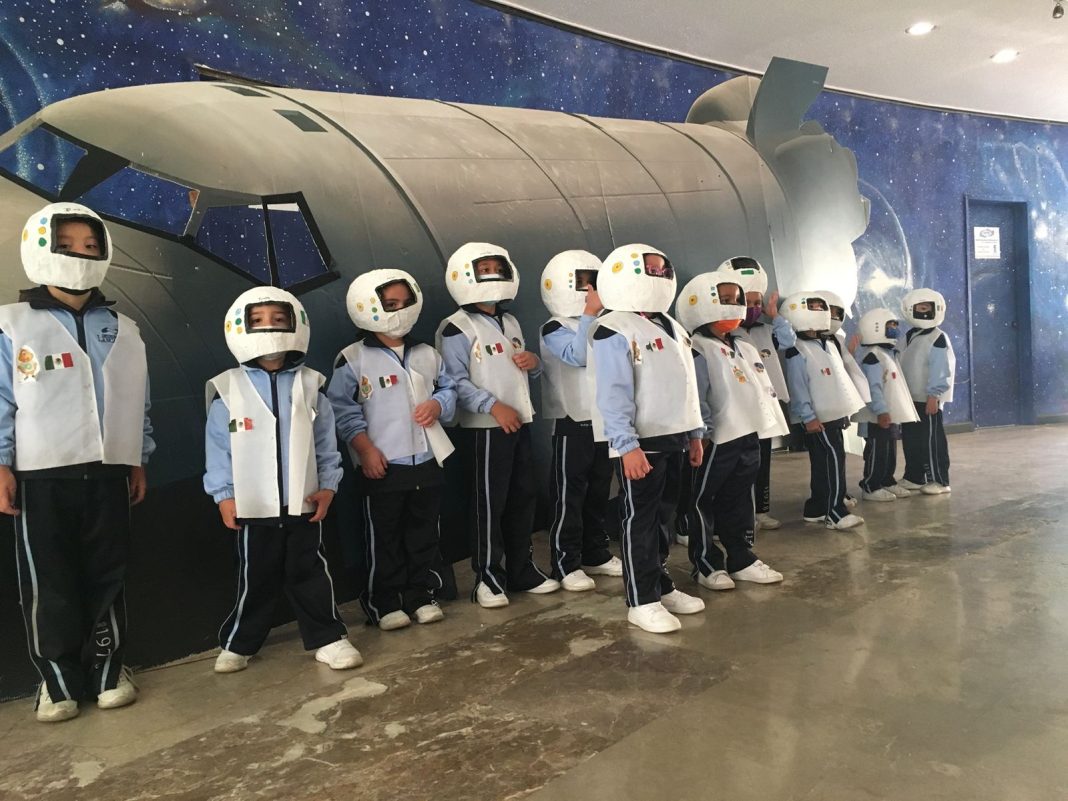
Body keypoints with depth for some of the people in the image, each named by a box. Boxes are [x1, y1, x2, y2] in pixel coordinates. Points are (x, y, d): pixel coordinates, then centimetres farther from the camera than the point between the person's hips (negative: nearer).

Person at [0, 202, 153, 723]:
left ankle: (108, 671, 21)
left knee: (107, 578, 8)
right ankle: (58, 681, 19)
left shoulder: (122, 329, 9)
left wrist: (138, 461, 10)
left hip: (107, 473, 3)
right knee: (49, 584, 5)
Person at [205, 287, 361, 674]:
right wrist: (224, 494, -6)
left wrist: (327, 485, -3)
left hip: (303, 504, 1)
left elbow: (325, 443, 4)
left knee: (310, 574, 9)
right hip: (253, 507, -1)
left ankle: (328, 638, 20)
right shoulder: (228, 390, -2)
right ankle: (237, 643, 30)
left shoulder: (308, 386, 2)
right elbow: (217, 447, -1)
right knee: (255, 579, 11)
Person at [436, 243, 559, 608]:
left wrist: (534, 363, 0)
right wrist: (493, 405, -26)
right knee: (489, 504, -1)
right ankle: (487, 577, 11)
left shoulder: (511, 323, 15)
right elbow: (457, 382, -19)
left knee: (522, 499, 13)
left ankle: (522, 570, 26)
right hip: (486, 428, -8)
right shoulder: (457, 328, -10)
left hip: (520, 423, 8)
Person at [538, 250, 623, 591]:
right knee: (569, 497, -1)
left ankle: (596, 555, 28)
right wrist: (589, 315, -26)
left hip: (604, 421, 8)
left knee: (598, 494, 16)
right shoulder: (554, 329, -11)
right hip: (573, 424, -7)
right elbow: (578, 355, -29)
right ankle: (566, 564, 7)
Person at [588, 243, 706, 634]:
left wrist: (694, 432, 18)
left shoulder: (671, 327, 16)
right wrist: (627, 444, -25)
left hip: (673, 438, 9)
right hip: (641, 442, -9)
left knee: (663, 515, 16)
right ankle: (642, 601, 8)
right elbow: (613, 395, -20)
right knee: (640, 519, -1)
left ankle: (661, 585, 29)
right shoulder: (613, 332, -13)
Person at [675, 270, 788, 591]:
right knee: (703, 502, 2)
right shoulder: (698, 353, -12)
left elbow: (762, 390, 18)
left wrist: (767, 425, 14)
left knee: (739, 502, 16)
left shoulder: (745, 349, 16)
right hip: (718, 442, -9)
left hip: (748, 438, 9)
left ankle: (741, 559, 27)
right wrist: (701, 433, -25)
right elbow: (694, 399, -20)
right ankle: (705, 564, 11)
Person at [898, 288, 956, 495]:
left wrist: (934, 395, -20)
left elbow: (941, 369, -17)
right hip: (910, 398, 8)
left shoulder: (938, 338, -11)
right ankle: (914, 477, 24)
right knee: (910, 439, 12)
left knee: (931, 440, -3)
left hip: (928, 398, -8)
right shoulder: (909, 337, 13)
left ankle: (939, 481, 6)